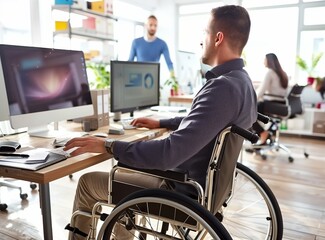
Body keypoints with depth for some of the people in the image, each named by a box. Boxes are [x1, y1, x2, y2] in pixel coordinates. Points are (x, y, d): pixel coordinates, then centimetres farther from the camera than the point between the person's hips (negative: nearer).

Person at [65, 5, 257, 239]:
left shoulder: (222, 88, -30)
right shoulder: (240, 80, 3)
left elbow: (170, 154, -36)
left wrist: (108, 146, -26)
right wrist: (161, 123, 21)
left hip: (186, 190, -9)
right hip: (206, 179, 9)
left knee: (88, 182, 4)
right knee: (126, 168, 28)